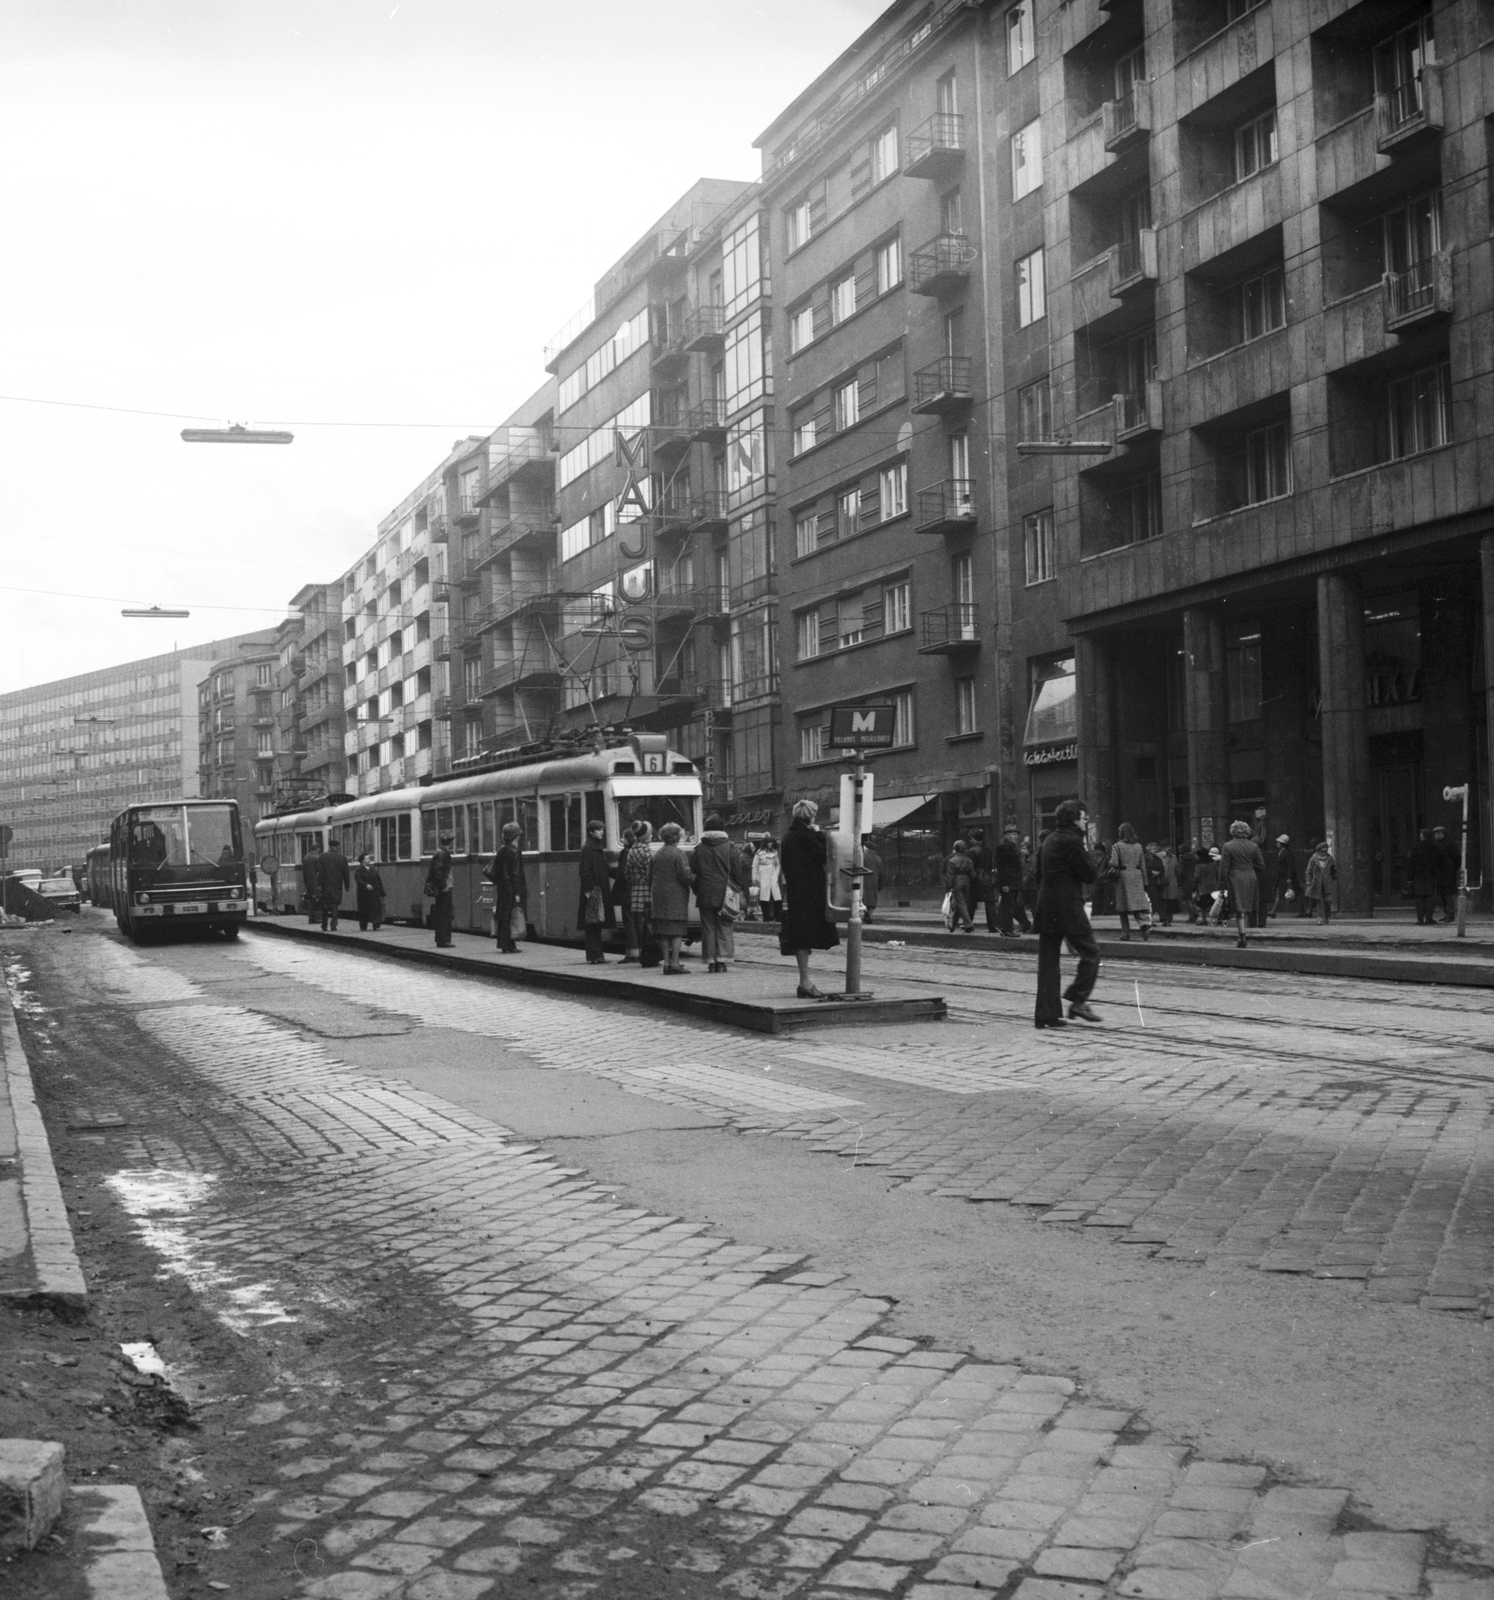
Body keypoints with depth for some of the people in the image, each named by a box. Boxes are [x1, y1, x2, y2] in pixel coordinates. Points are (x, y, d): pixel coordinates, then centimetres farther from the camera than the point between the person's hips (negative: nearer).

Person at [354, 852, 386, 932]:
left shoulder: (374, 869, 12)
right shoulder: (358, 869, -1)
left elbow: (379, 881, 11)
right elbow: (358, 879, -16)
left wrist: (381, 892, 7)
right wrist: (366, 885, -30)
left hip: (374, 893, 3)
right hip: (364, 894, -3)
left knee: (376, 909, -7)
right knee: (364, 910, 4)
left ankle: (376, 926, -12)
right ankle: (363, 927, 13)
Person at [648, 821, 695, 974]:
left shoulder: (655, 855, 9)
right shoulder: (678, 854, -10)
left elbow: (650, 877, 12)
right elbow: (685, 876, -15)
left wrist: (651, 893, 20)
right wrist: (694, 884, 2)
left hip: (660, 896, 6)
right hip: (676, 896, -6)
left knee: (665, 932, 10)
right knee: (677, 931, -3)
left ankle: (667, 962, 11)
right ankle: (675, 963, -6)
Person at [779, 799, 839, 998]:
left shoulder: (788, 837, 13)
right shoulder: (806, 836, -13)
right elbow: (823, 856, -11)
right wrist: (819, 835, -2)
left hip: (794, 891, 9)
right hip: (809, 892, -9)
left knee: (802, 939, 10)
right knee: (806, 938, -8)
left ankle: (804, 982, 14)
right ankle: (805, 983, -9)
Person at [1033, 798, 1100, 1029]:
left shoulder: (1049, 841, 14)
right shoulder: (1072, 842, -12)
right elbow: (1091, 874, -9)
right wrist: (1087, 851, 3)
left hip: (1046, 908, 8)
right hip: (1068, 908, -8)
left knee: (1048, 959, 7)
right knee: (1090, 953, 4)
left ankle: (1046, 1014, 6)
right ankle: (1078, 1001, -3)